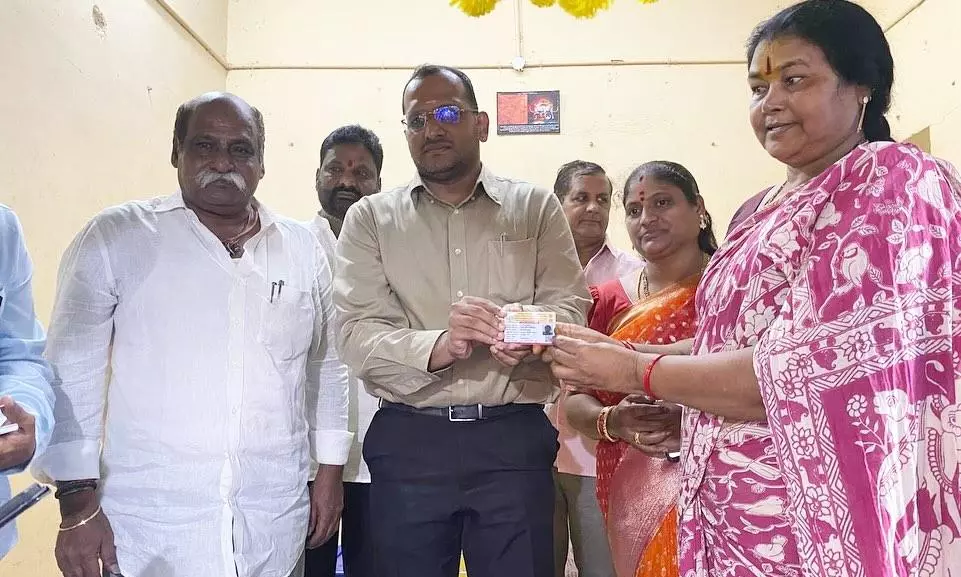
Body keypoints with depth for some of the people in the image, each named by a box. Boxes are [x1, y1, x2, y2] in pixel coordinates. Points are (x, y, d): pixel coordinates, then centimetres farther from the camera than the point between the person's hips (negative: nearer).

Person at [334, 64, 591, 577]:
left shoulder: (535, 208, 9)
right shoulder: (370, 218, 7)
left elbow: (569, 306, 2)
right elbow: (358, 335, -4)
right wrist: (440, 347, -22)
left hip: (514, 438, 0)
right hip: (407, 440, 1)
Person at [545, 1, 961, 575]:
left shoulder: (895, 184, -12)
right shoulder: (761, 213, 11)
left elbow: (802, 373, -22)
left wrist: (634, 371, -15)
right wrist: (623, 352, 0)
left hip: (819, 521, -7)